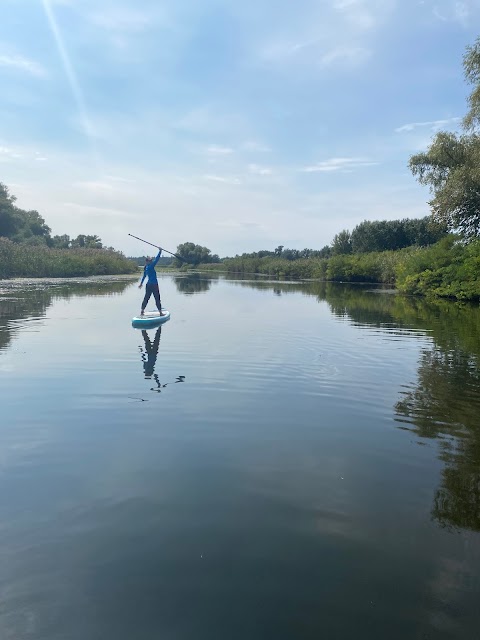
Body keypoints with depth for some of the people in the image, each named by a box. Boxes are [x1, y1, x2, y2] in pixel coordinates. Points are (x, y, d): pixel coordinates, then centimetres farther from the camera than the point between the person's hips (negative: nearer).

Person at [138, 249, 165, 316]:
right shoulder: (150, 267, -16)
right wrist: (160, 252, -19)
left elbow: (144, 276, 23)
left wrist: (141, 283, 34)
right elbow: (156, 260, -21)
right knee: (157, 299, -1)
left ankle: (142, 311, 19)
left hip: (148, 285, 9)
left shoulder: (146, 268, 9)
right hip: (154, 285, -9)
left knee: (146, 298, 14)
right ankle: (160, 312, 3)